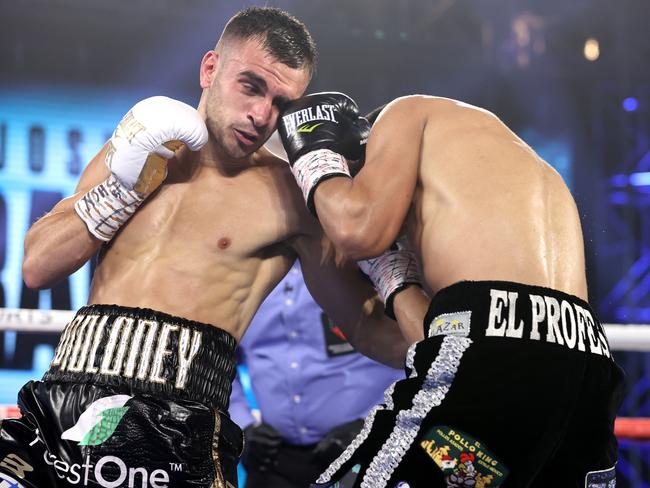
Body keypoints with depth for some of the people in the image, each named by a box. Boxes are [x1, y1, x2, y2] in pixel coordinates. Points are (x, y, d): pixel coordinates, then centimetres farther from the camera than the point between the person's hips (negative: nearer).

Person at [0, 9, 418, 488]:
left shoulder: (289, 196, 3)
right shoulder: (132, 150, 16)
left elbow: (369, 327, 7)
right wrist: (123, 184, 2)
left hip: (177, 424, -3)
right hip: (67, 396, 3)